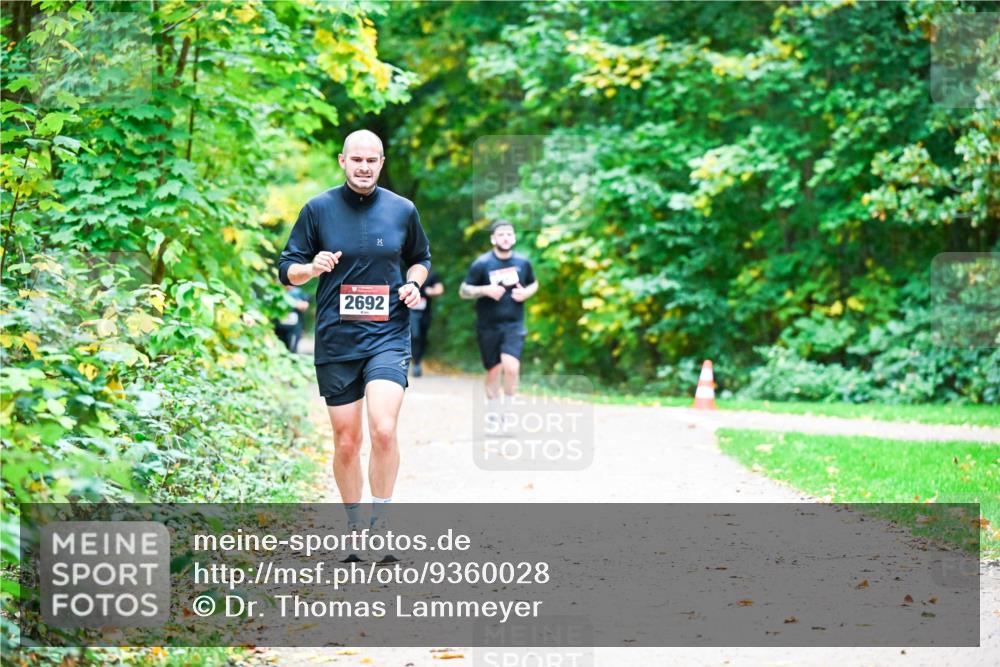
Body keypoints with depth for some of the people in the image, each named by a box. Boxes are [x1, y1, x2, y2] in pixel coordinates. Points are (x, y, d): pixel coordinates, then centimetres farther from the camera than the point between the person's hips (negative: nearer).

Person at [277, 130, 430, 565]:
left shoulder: (402, 210, 5)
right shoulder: (318, 209, 1)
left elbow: (421, 258, 21)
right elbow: (287, 270, 5)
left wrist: (413, 284, 0)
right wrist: (314, 267, -17)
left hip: (388, 336, 0)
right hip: (335, 340, 1)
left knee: (384, 430, -20)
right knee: (346, 441, 5)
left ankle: (379, 526, -6)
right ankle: (354, 529, 22)